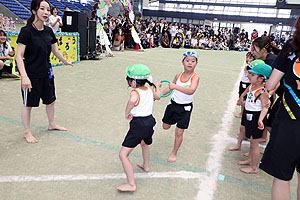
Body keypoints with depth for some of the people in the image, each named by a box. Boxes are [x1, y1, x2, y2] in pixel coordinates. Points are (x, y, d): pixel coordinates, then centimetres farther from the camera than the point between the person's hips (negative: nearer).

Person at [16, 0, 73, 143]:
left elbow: (54, 50, 18)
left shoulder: (48, 31, 2)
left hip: (46, 73, 6)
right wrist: (24, 76, -30)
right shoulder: (26, 31, -17)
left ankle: (52, 124, 40)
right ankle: (27, 132, 25)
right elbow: (19, 56, -21)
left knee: (50, 100, 18)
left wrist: (65, 61, 30)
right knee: (28, 104, 7)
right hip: (31, 75, -6)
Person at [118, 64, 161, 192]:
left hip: (138, 125, -9)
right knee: (145, 143, 38)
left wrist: (127, 113, -27)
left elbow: (132, 100, -43)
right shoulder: (150, 90, 5)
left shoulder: (135, 92, -18)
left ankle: (131, 185, 2)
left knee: (123, 155, -1)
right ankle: (146, 166, 60)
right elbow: (158, 96, 28)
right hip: (150, 121, 9)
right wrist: (157, 87, 47)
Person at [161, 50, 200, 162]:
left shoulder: (195, 77, -18)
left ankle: (174, 153, 24)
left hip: (185, 108, -4)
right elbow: (170, 87, 14)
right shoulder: (178, 75, -3)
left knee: (179, 132, 2)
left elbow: (191, 90, -38)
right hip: (173, 104, 5)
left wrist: (175, 86, -48)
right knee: (165, 127, 19)